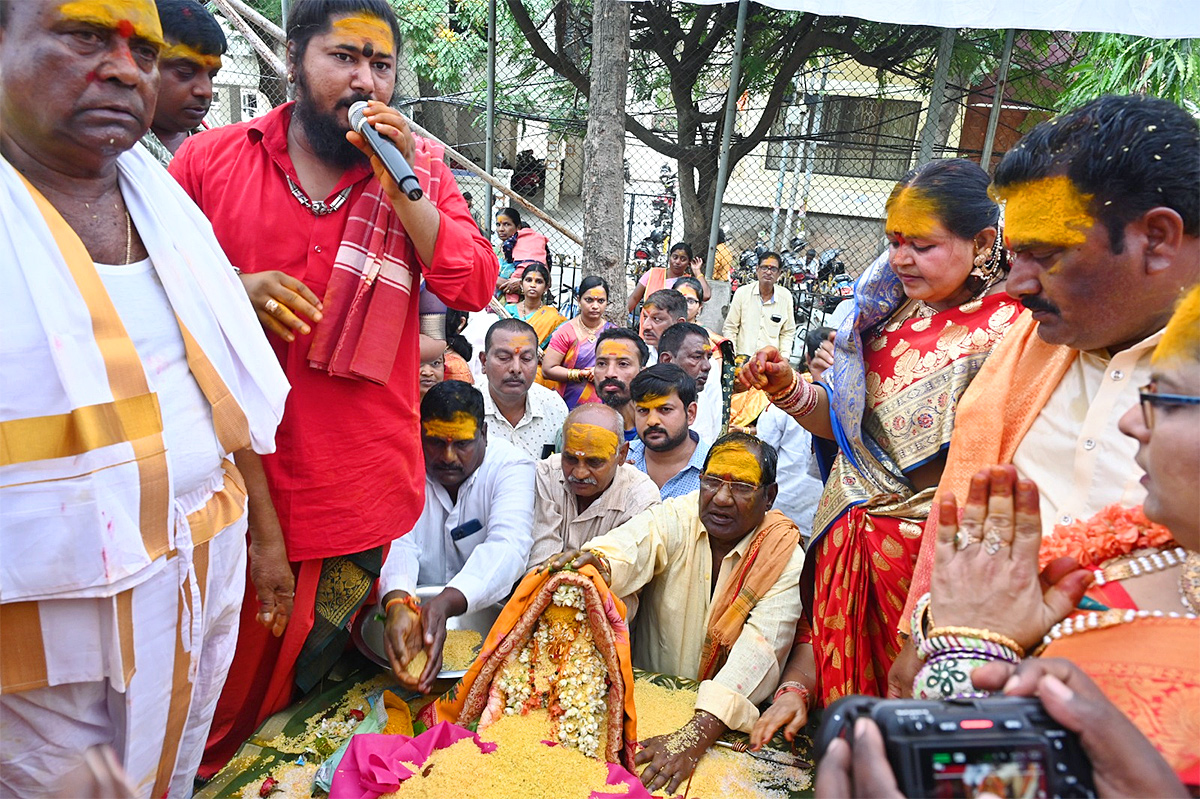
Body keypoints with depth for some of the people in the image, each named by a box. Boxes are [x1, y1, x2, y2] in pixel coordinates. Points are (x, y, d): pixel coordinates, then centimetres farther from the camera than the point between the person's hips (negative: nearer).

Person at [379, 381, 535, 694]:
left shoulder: (511, 465, -12)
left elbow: (508, 547, -27)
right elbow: (397, 542, -20)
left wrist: (446, 603, -45)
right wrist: (398, 603, -44)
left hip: (485, 608, -1)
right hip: (416, 601, 2)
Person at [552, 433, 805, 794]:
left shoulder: (785, 559, -11)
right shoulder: (677, 517, -5)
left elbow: (759, 652, -24)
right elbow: (634, 545, -26)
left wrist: (695, 736, -37)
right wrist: (599, 563, -50)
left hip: (725, 722, -1)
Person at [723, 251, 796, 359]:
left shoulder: (786, 297, 6)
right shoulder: (742, 292, 2)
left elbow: (788, 332, 14)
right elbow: (730, 328, 7)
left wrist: (784, 357, 3)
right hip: (743, 357, -2)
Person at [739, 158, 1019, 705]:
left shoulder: (1009, 331, -12)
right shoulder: (886, 312, 6)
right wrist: (787, 388, -7)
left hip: (928, 546, -5)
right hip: (850, 533, 5)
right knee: (843, 687, 17)